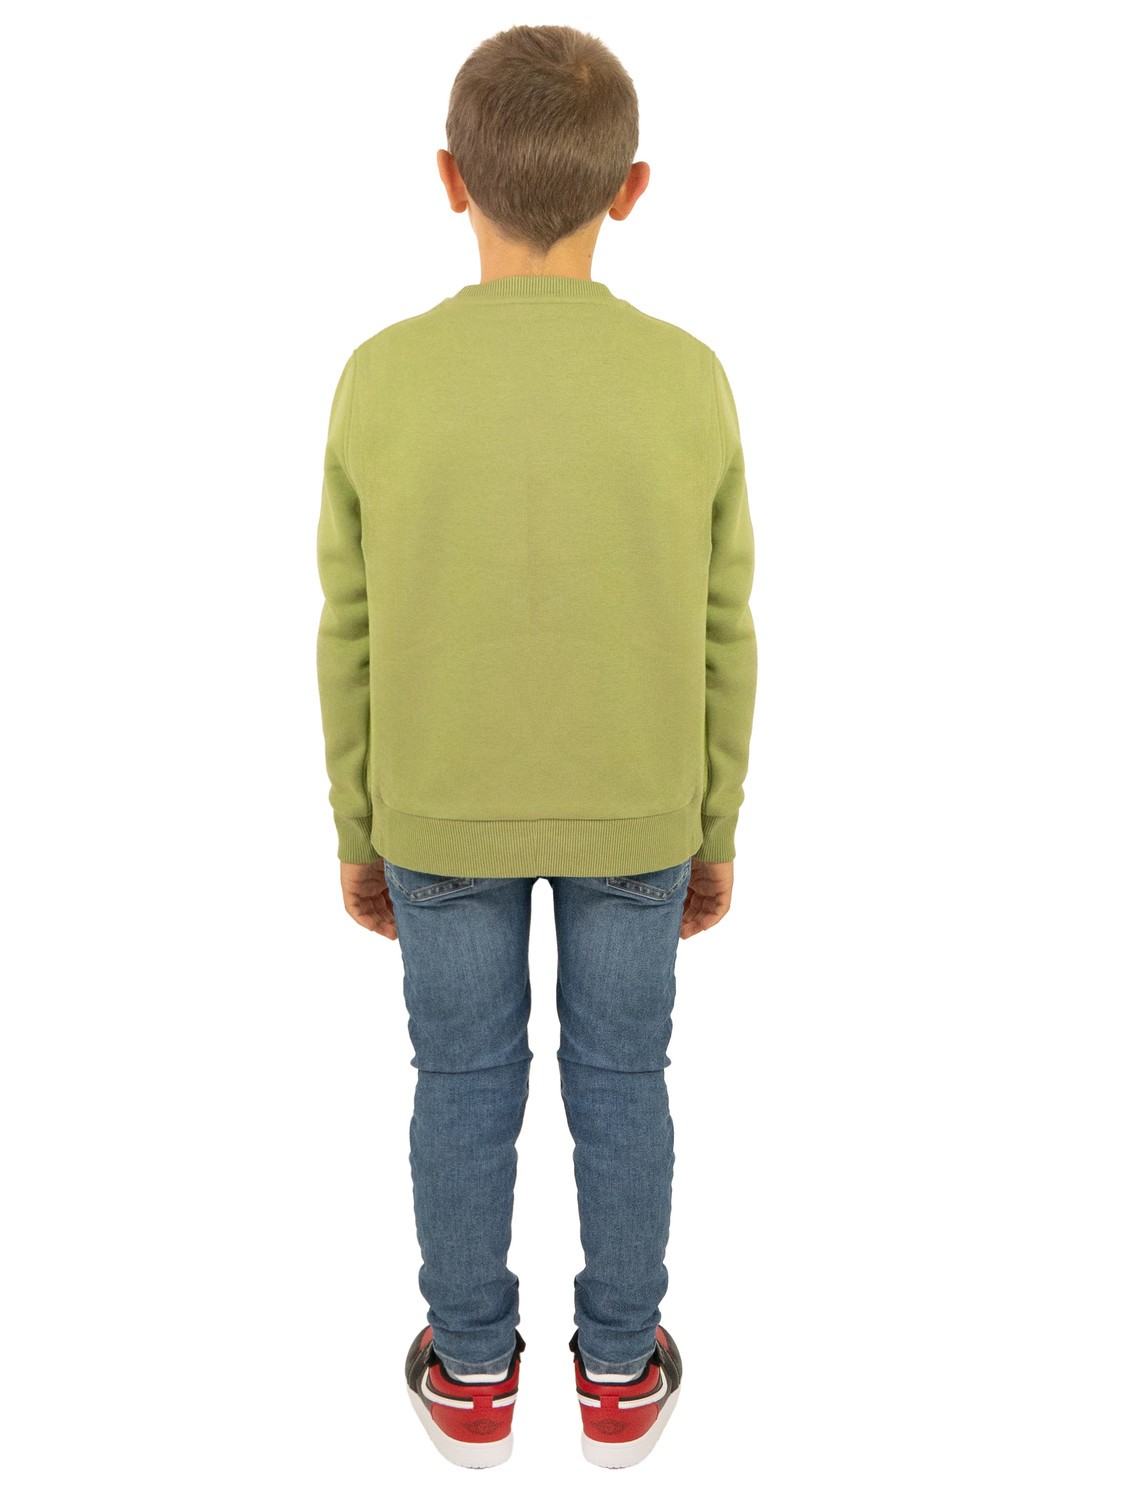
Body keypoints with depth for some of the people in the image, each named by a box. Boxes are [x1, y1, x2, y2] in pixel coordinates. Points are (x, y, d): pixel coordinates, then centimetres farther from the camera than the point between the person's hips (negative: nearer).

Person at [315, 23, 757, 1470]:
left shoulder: (381, 385, -14)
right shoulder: (688, 386, -13)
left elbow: (353, 641, -7)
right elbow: (717, 642, -7)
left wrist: (358, 832, 6)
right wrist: (713, 830, 6)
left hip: (441, 811, 0)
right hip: (635, 812, 0)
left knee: (464, 1079, 15)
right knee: (618, 1077, 16)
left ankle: (473, 1370, 30)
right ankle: (619, 1370, 31)